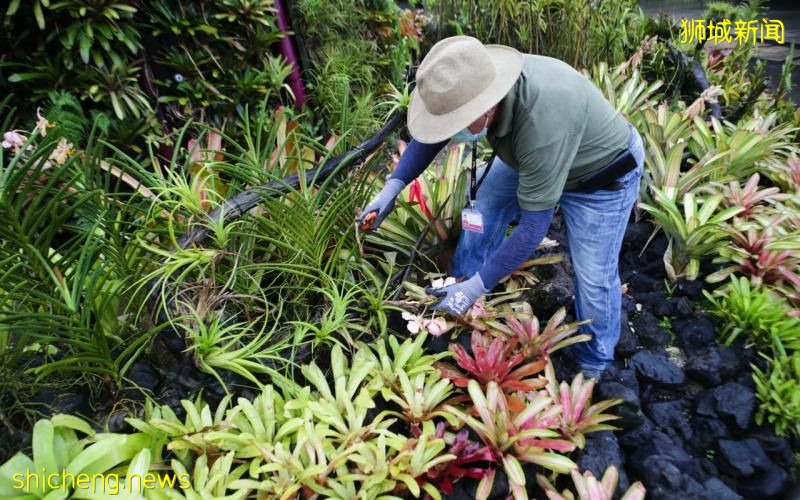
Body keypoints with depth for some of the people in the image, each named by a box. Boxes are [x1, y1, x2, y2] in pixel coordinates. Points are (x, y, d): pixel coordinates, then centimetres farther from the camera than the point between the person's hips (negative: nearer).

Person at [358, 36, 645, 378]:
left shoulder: (543, 127, -45)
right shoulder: (480, 82, -24)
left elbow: (533, 227, -36)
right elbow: (432, 133, -5)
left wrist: (477, 286, -31)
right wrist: (392, 187, -14)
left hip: (601, 174, -6)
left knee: (593, 277, -5)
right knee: (483, 209, -1)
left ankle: (593, 364, 22)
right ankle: (461, 307, 17)